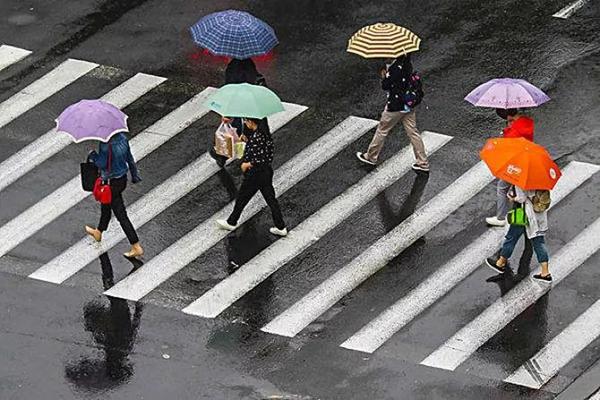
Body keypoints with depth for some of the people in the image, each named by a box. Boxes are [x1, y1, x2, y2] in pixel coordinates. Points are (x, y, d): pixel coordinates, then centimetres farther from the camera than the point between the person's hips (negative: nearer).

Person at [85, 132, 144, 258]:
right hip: (123, 179, 8)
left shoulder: (106, 145, -28)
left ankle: (136, 248, 2)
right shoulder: (122, 137, -5)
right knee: (105, 206, 30)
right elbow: (129, 157, 5)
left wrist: (93, 156, -3)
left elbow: (102, 164, -21)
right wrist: (135, 174, 16)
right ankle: (98, 232, 52)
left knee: (121, 215, 0)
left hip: (112, 183, -8)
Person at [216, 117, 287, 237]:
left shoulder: (257, 137, -26)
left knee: (242, 198, 11)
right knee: (271, 199, 13)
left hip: (255, 173, -9)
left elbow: (260, 159, -27)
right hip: (266, 172, 9)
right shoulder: (263, 132, 3)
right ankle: (281, 227, 15)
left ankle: (231, 223, 28)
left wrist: (247, 164, -12)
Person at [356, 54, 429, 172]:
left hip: (395, 106, -7)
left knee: (382, 130, 12)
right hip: (408, 105, 7)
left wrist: (384, 75, 1)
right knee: (413, 132, 11)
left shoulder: (395, 68, -24)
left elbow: (385, 86, -18)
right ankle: (423, 163, 13)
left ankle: (371, 157, 27)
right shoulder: (407, 64, -1)